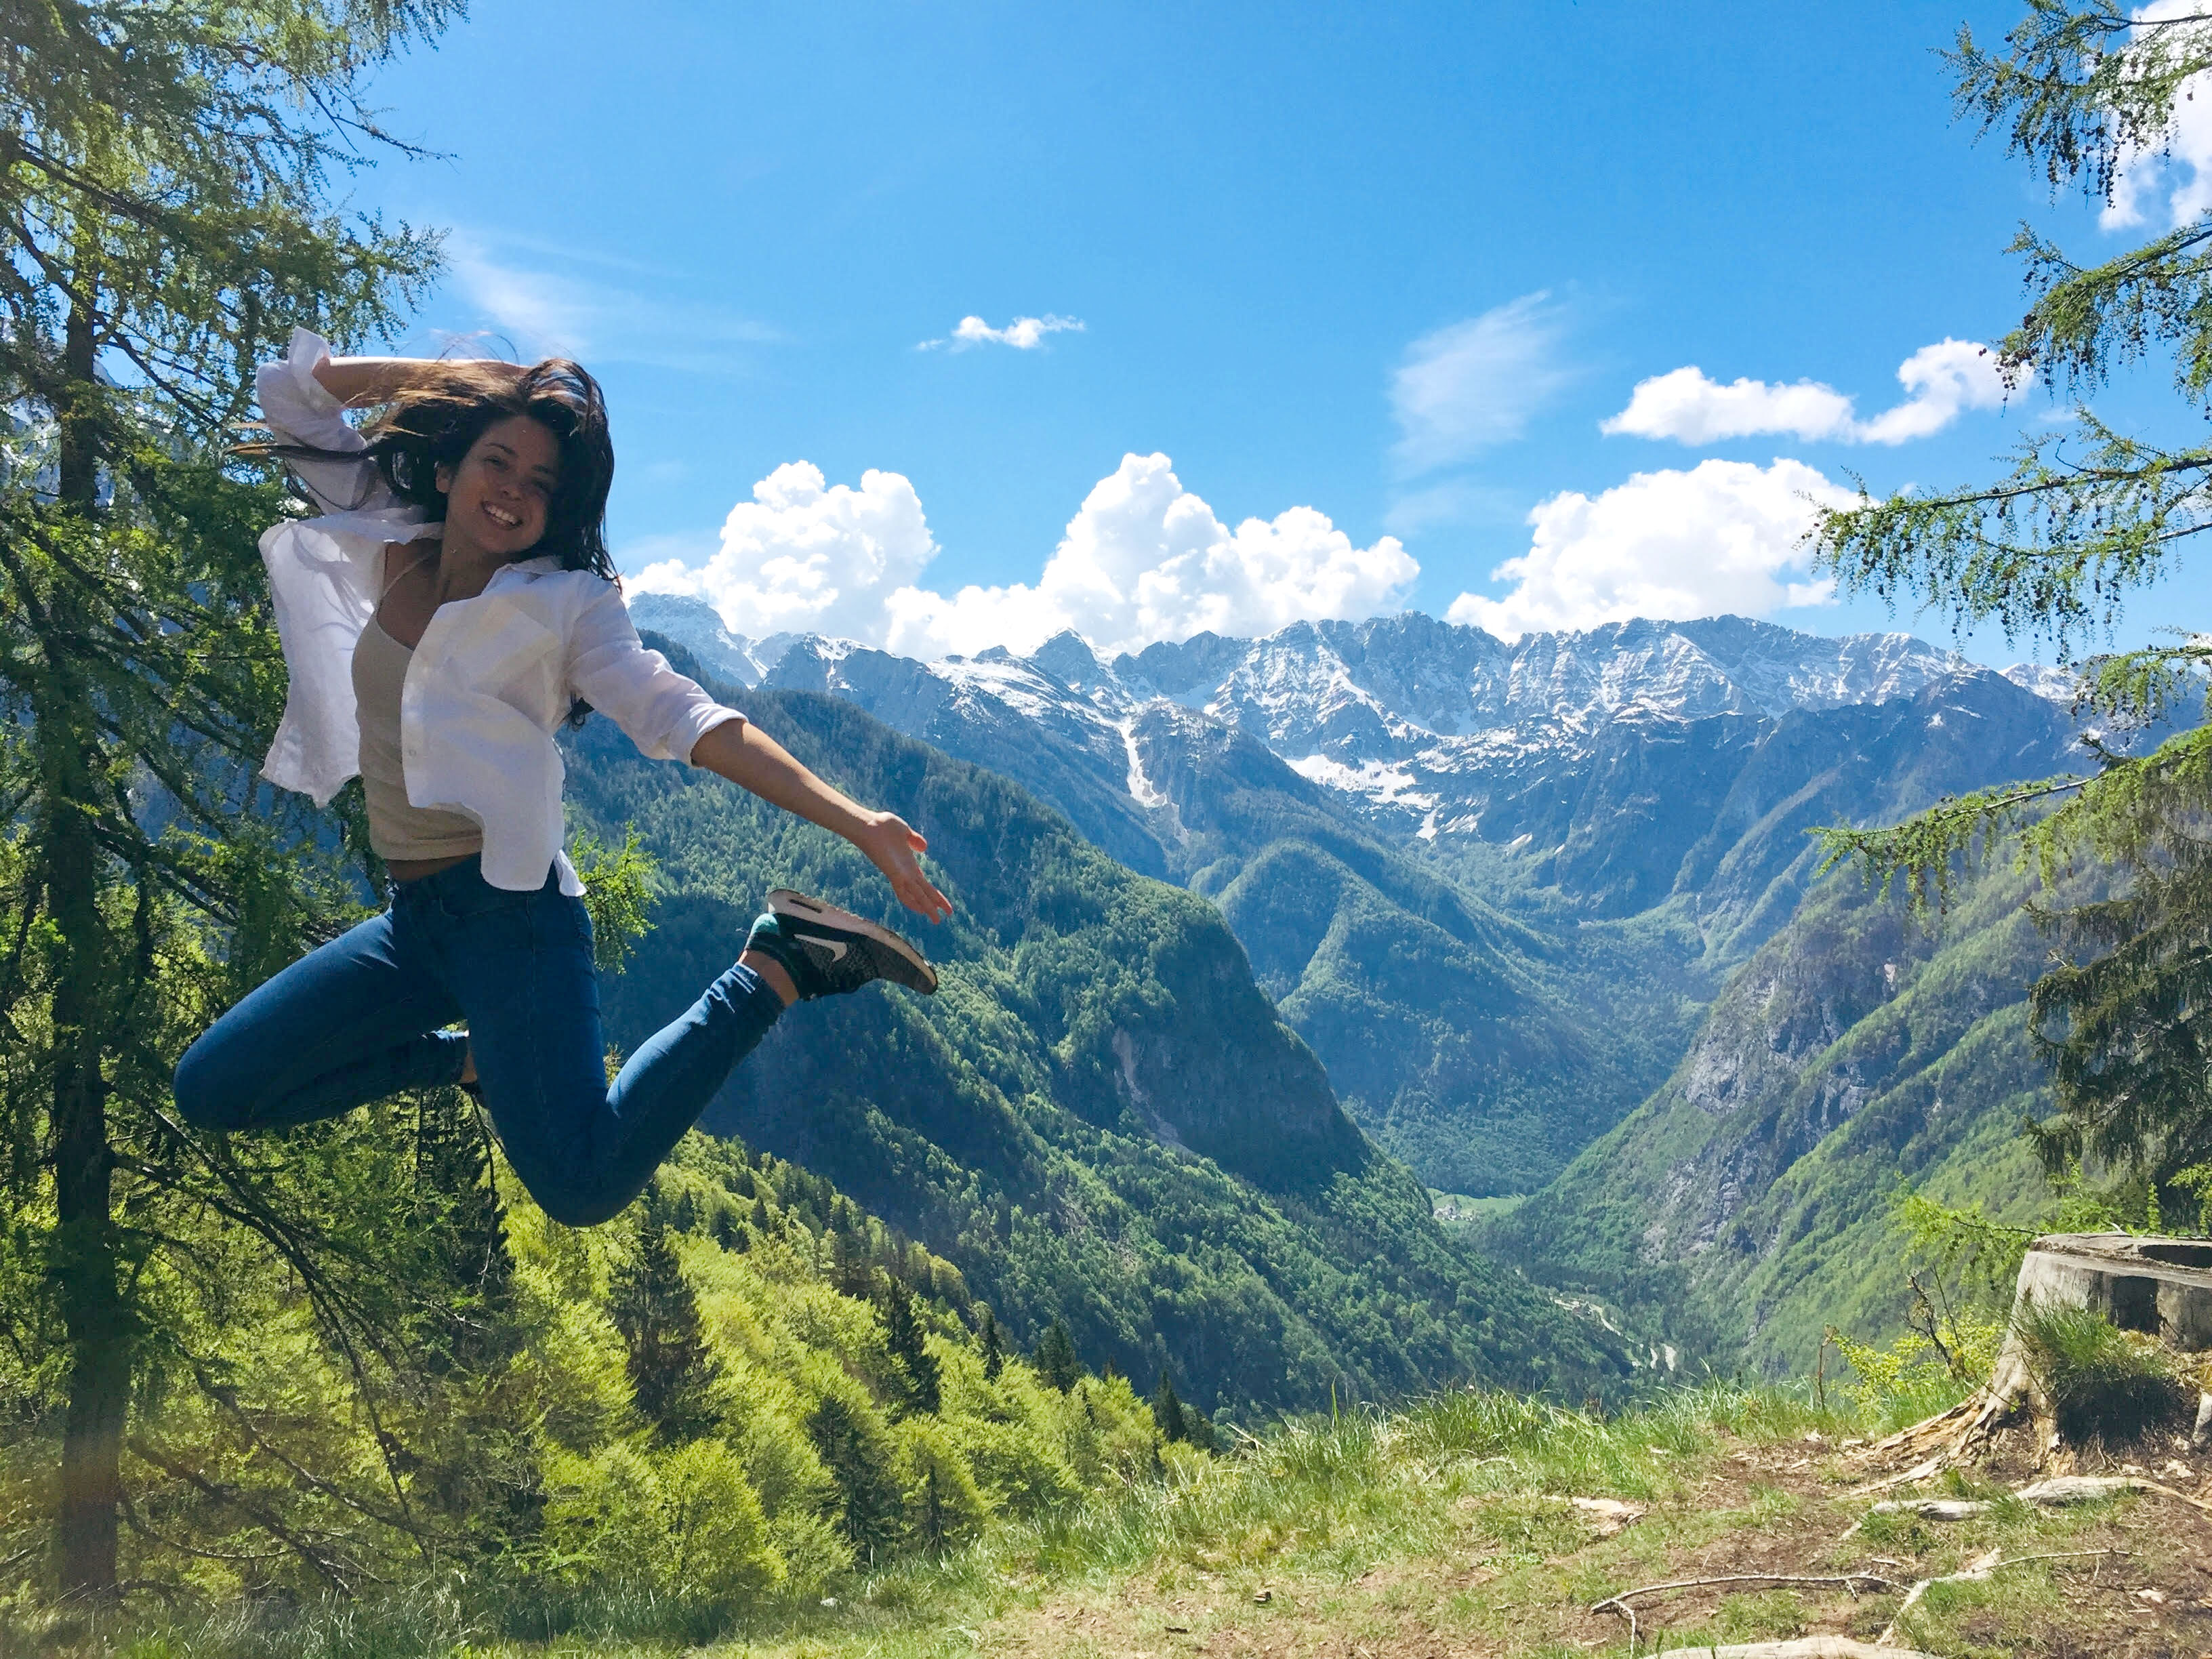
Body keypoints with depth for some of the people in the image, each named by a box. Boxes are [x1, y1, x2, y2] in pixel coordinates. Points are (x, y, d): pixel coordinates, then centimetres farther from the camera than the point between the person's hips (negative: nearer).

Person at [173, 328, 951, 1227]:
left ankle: (778, 964, -8)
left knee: (585, 1187, -23)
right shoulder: (391, 545, 8)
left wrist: (854, 821, -31)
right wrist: (459, 376, 5)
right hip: (414, 918, 7)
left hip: (509, 908, -6)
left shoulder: (564, 602, -7)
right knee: (209, 1089, 12)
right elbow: (290, 388, 15)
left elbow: (683, 717, -19)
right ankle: (471, 1057, 20)